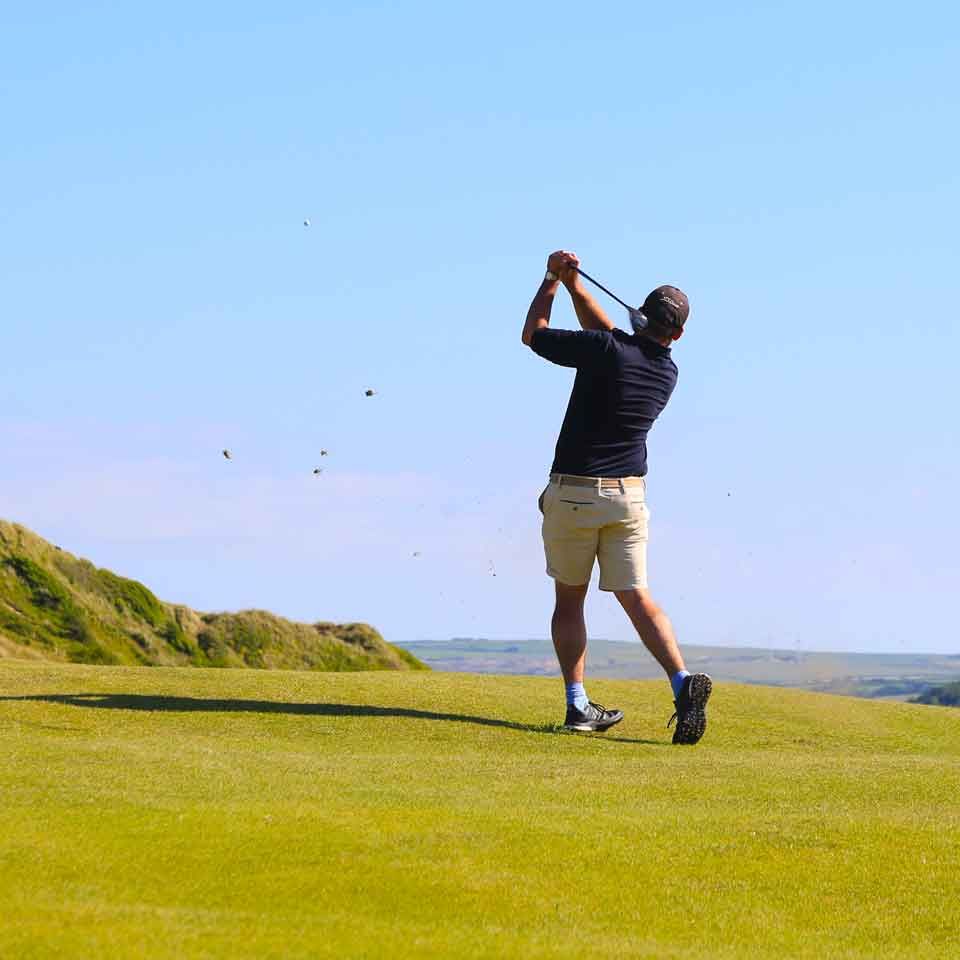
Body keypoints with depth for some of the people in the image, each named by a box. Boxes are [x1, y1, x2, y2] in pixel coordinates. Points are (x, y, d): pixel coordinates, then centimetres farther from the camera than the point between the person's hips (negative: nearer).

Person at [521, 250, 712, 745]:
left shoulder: (606, 350, -15)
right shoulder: (667, 374, 5)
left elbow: (532, 333, -2)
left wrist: (552, 280, 9)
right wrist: (575, 284, 19)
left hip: (572, 494, -4)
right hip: (628, 496, 4)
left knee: (569, 598, 10)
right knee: (636, 597, 3)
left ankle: (577, 704, 4)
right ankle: (682, 682, -19)